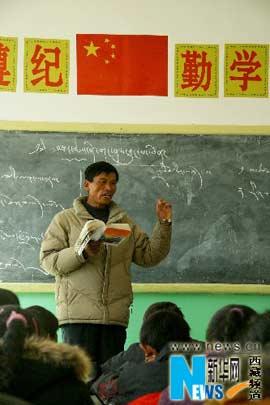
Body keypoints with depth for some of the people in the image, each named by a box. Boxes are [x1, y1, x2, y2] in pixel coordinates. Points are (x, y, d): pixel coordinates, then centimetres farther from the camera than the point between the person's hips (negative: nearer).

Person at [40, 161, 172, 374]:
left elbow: (150, 256, 15)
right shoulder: (65, 219, 7)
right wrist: (82, 253, -16)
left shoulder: (125, 222, 19)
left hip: (115, 316, 4)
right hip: (78, 315, -4)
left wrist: (164, 224, 5)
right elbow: (48, 260, -2)